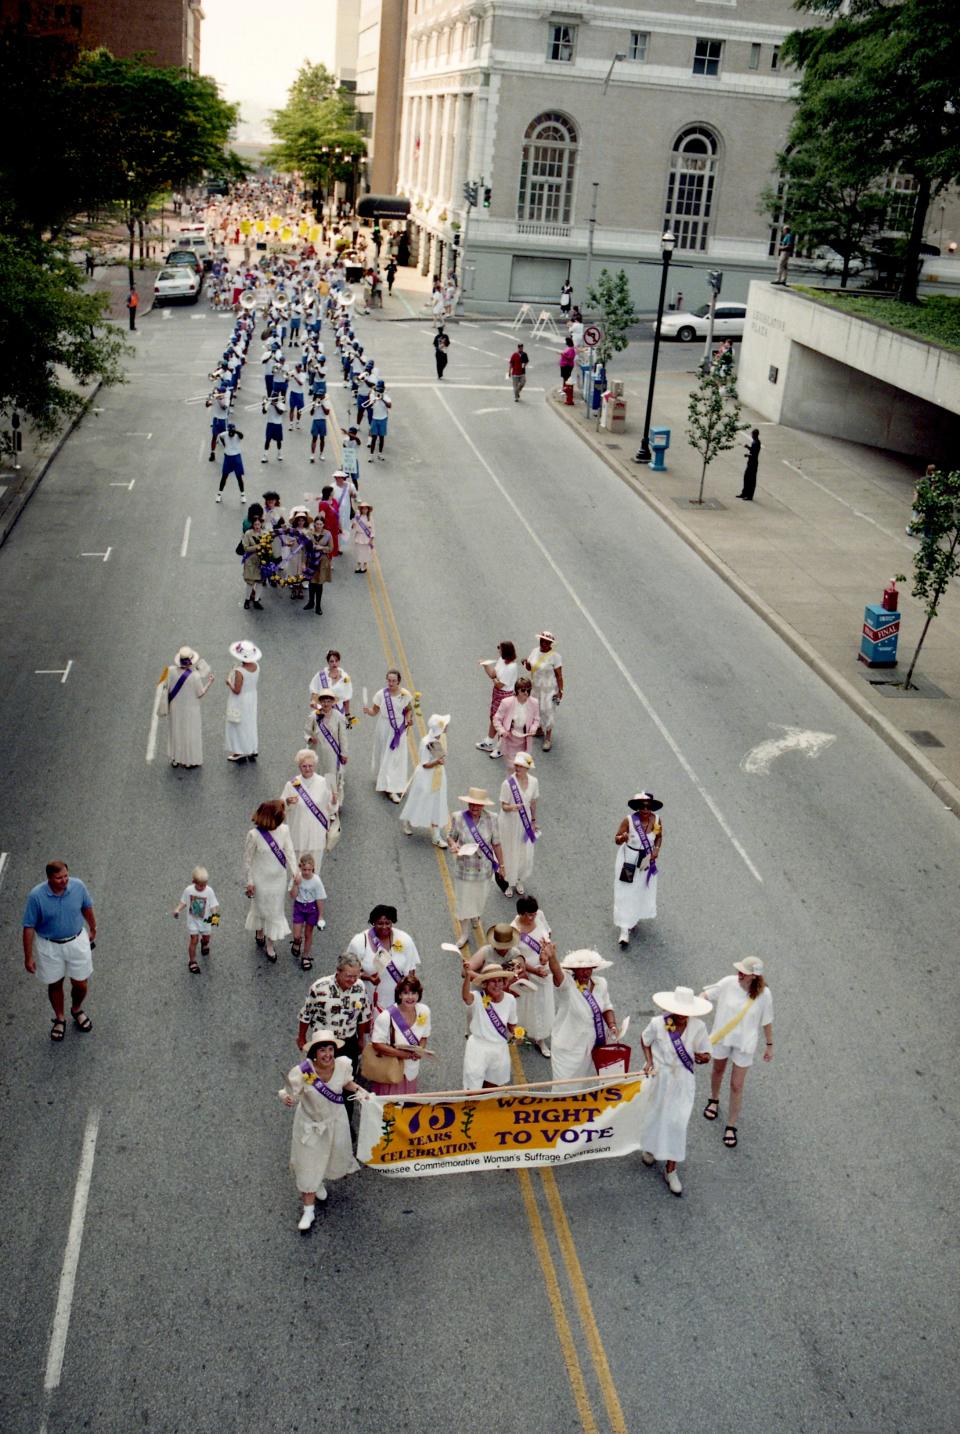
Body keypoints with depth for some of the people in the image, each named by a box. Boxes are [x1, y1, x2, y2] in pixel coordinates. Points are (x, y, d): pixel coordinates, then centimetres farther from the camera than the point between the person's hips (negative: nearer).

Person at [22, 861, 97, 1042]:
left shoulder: (78, 886, -17)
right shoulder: (36, 896, -24)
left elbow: (87, 908, 3)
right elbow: (29, 927, -15)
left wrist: (93, 929, 17)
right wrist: (28, 957, -10)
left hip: (77, 942, 2)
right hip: (49, 947, -2)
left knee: (81, 984, 12)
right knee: (54, 985, 17)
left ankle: (77, 1010, 45)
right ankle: (59, 1019, 43)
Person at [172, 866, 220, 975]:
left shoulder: (209, 891, -21)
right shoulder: (188, 890, -17)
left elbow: (214, 906, -17)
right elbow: (183, 902, -3)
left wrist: (215, 915, -34)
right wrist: (177, 909, -19)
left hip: (206, 920, 1)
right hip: (193, 920, -1)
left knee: (206, 937, 21)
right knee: (193, 940, -3)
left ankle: (204, 943, 58)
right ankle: (192, 962, 12)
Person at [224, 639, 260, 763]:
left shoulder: (239, 672, -30)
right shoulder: (256, 667, -8)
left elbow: (237, 691, -25)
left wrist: (229, 682, -8)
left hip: (240, 701, -7)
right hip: (252, 698, 7)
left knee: (239, 725, 10)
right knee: (250, 723, 20)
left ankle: (240, 753, 21)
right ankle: (252, 751, 30)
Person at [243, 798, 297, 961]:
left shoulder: (284, 830, -15)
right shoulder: (254, 835, -24)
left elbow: (289, 851, -7)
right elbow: (247, 859, -12)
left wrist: (295, 872, -17)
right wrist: (248, 882, -6)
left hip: (279, 879, 3)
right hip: (261, 880, -3)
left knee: (276, 910, 13)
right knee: (261, 907, 19)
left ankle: (270, 944, 31)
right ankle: (260, 933, 50)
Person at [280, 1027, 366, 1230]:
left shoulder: (343, 1064, -21)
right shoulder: (301, 1072, -33)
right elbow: (293, 1096, -22)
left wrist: (359, 1090, -13)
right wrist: (286, 1098, -43)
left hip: (336, 1121, 3)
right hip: (310, 1124, -3)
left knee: (334, 1156, 25)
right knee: (308, 1165, 6)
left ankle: (320, 1182, 61)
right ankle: (309, 1210, 26)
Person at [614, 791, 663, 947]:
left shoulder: (656, 820, -12)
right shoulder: (629, 820, -22)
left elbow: (659, 837, 7)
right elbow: (617, 839, -14)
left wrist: (656, 849, -12)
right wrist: (622, 838, -37)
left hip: (646, 861, 4)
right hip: (628, 860, -4)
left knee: (642, 892, 18)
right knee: (625, 894, -2)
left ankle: (632, 919, 44)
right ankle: (624, 930, 3)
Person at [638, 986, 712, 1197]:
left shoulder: (698, 1027, -18)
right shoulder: (657, 1024, -19)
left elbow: (704, 1054, -6)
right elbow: (645, 1041, 2)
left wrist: (703, 1058, -30)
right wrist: (649, 1062, -11)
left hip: (682, 1082, 0)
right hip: (659, 1077, 0)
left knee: (677, 1123, -1)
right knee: (653, 1115, 19)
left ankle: (671, 1170, 14)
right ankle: (649, 1147, 51)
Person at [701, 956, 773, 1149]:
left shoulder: (763, 994, -20)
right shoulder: (728, 983, -20)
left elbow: (767, 1021, -6)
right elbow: (705, 995, -9)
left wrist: (769, 1045, 3)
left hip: (745, 1043, -2)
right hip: (722, 1037, 2)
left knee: (737, 1086, 3)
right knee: (718, 1070, 27)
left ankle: (731, 1127, 21)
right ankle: (714, 1101, 57)